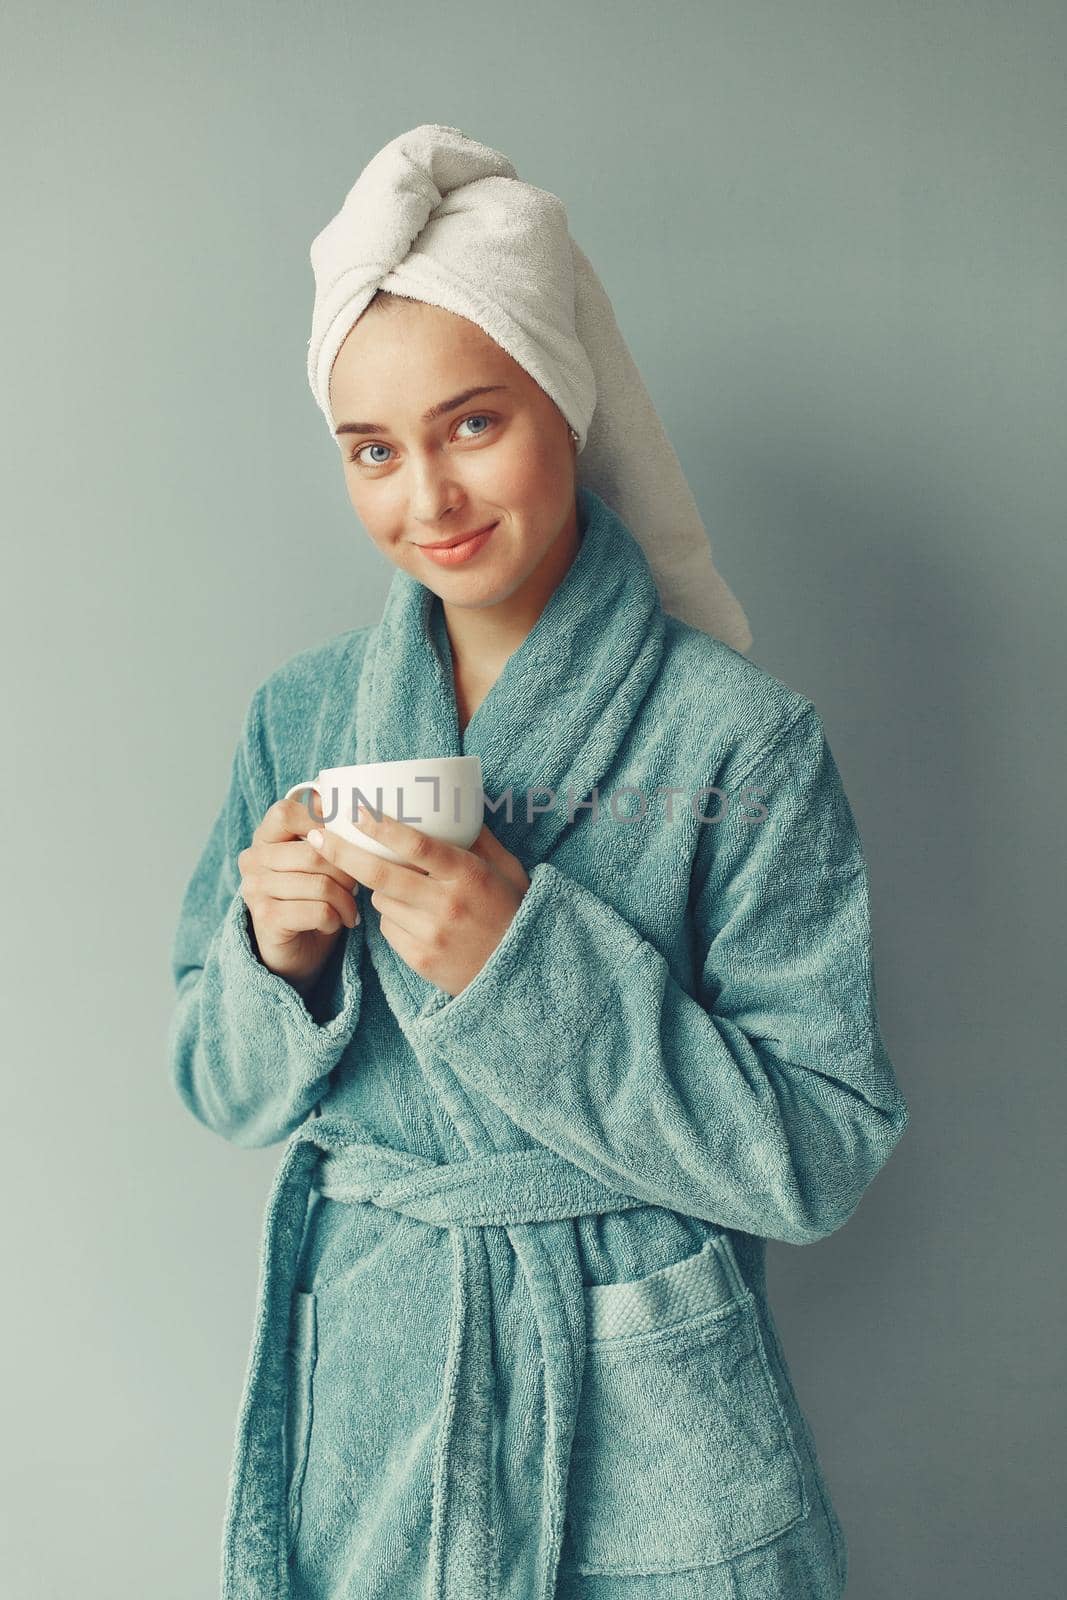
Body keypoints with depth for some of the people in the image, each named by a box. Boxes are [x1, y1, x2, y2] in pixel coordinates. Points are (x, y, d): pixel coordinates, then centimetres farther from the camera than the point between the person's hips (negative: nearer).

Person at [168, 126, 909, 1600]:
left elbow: (825, 1154, -16)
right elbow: (226, 1092, 3)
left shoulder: (739, 736, -14)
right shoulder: (298, 717, -2)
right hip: (361, 1384, 4)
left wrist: (529, 957, -26)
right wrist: (275, 958, -19)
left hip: (645, 1417, -3)